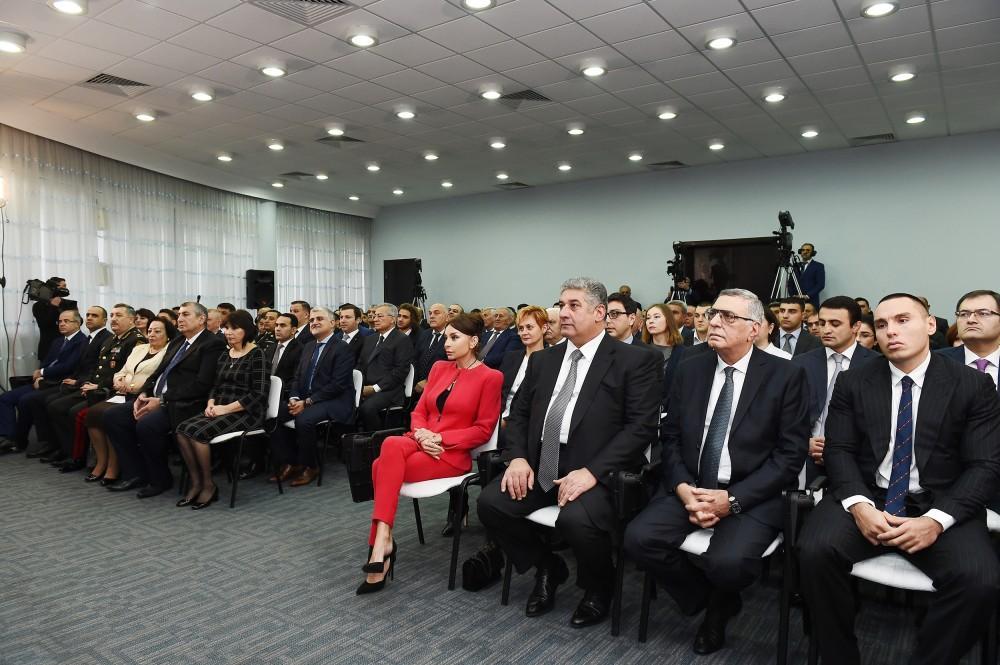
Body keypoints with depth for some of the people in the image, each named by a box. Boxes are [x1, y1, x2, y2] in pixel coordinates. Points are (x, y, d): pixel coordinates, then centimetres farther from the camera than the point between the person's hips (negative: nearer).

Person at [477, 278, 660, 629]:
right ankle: (547, 566, 14)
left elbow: (642, 426, -11)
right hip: (540, 466, 6)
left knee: (576, 518, -33)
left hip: (597, 471, -5)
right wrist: (518, 458, -3)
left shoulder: (635, 360, -2)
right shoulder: (542, 359, 15)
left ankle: (598, 587, 5)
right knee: (490, 502, -16)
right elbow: (518, 413, 16)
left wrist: (591, 471, -21)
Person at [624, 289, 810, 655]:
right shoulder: (689, 370, 7)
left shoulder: (786, 375, -4)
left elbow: (791, 454, -8)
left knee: (727, 562, -30)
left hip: (752, 496, -3)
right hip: (688, 488, 4)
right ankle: (707, 598, 10)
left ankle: (720, 604, 11)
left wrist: (733, 498, -17)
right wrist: (683, 487, -12)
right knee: (639, 538, -21)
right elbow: (670, 438, 7)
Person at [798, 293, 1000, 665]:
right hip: (866, 499, 1)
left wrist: (936, 520, -19)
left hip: (940, 507, 0)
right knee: (815, 551, -27)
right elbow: (838, 451, 1)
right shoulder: (852, 383, 7)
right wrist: (859, 505, -19)